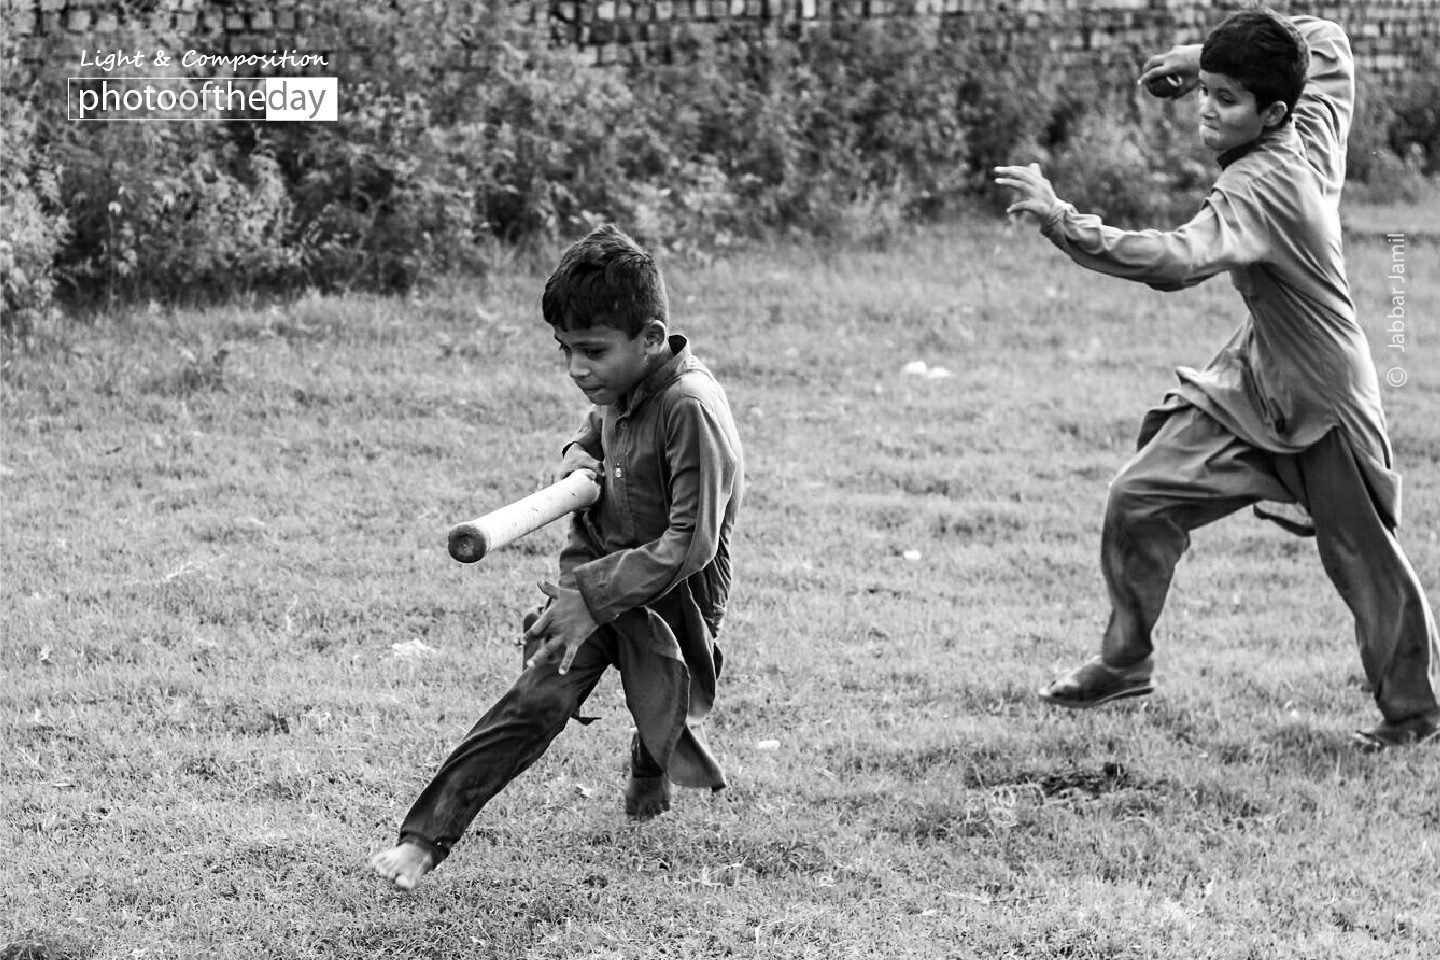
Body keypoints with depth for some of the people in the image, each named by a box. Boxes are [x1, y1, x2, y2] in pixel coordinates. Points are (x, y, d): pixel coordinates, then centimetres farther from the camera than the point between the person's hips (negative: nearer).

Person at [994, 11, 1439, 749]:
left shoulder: (1257, 189, -30)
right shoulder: (1313, 131, -6)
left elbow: (1175, 261, -46)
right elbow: (1326, 42, 13)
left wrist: (1061, 221, -51)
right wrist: (1209, 56, 7)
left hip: (1323, 408, -9)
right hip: (1252, 383, 9)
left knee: (1367, 564, 6)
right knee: (1139, 500, 0)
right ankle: (1124, 663, 13)